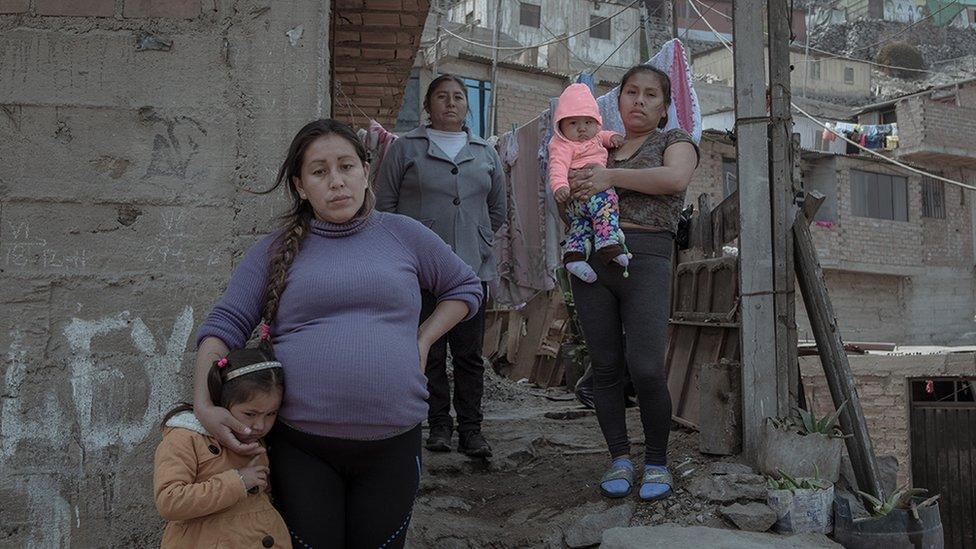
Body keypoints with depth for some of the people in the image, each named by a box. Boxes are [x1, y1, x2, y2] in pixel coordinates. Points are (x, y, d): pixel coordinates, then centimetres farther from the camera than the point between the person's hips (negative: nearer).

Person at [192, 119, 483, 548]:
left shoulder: (402, 234, 6)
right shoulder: (276, 251, 4)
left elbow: (465, 288, 17)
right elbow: (223, 326, 1)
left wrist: (422, 342, 4)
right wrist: (204, 405, -13)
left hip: (391, 444, 1)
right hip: (301, 447, 0)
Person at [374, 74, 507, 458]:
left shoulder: (485, 154, 15)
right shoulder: (405, 149, 5)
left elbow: (498, 208, 23)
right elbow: (385, 204, 4)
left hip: (473, 267, 2)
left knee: (469, 353, 3)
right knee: (431, 351, 3)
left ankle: (471, 429, 9)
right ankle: (439, 425, 13)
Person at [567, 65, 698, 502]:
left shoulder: (675, 140, 11)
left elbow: (675, 177, -11)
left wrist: (610, 177, -13)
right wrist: (573, 187, 2)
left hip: (646, 257, -4)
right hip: (590, 257, 4)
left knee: (646, 368, -12)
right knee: (606, 366, 2)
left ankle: (656, 462, 5)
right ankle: (619, 457, 14)